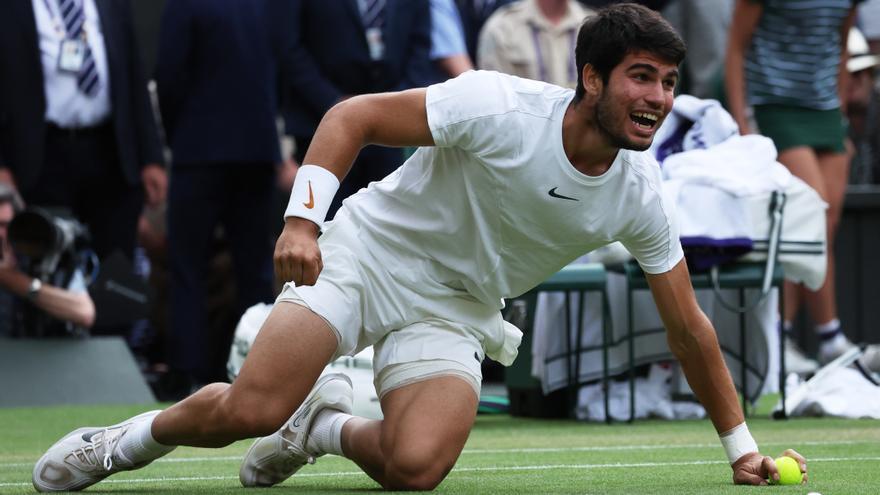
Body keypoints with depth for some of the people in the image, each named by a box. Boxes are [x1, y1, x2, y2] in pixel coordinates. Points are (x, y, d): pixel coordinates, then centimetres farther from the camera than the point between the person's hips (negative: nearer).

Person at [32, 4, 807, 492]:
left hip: (454, 309, 4)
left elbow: (689, 327, 0)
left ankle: (327, 428, 10)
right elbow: (356, 116, -17)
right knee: (250, 412, -23)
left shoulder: (640, 195, -10)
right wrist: (303, 217, -30)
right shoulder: (497, 107, -23)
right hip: (367, 252, -4)